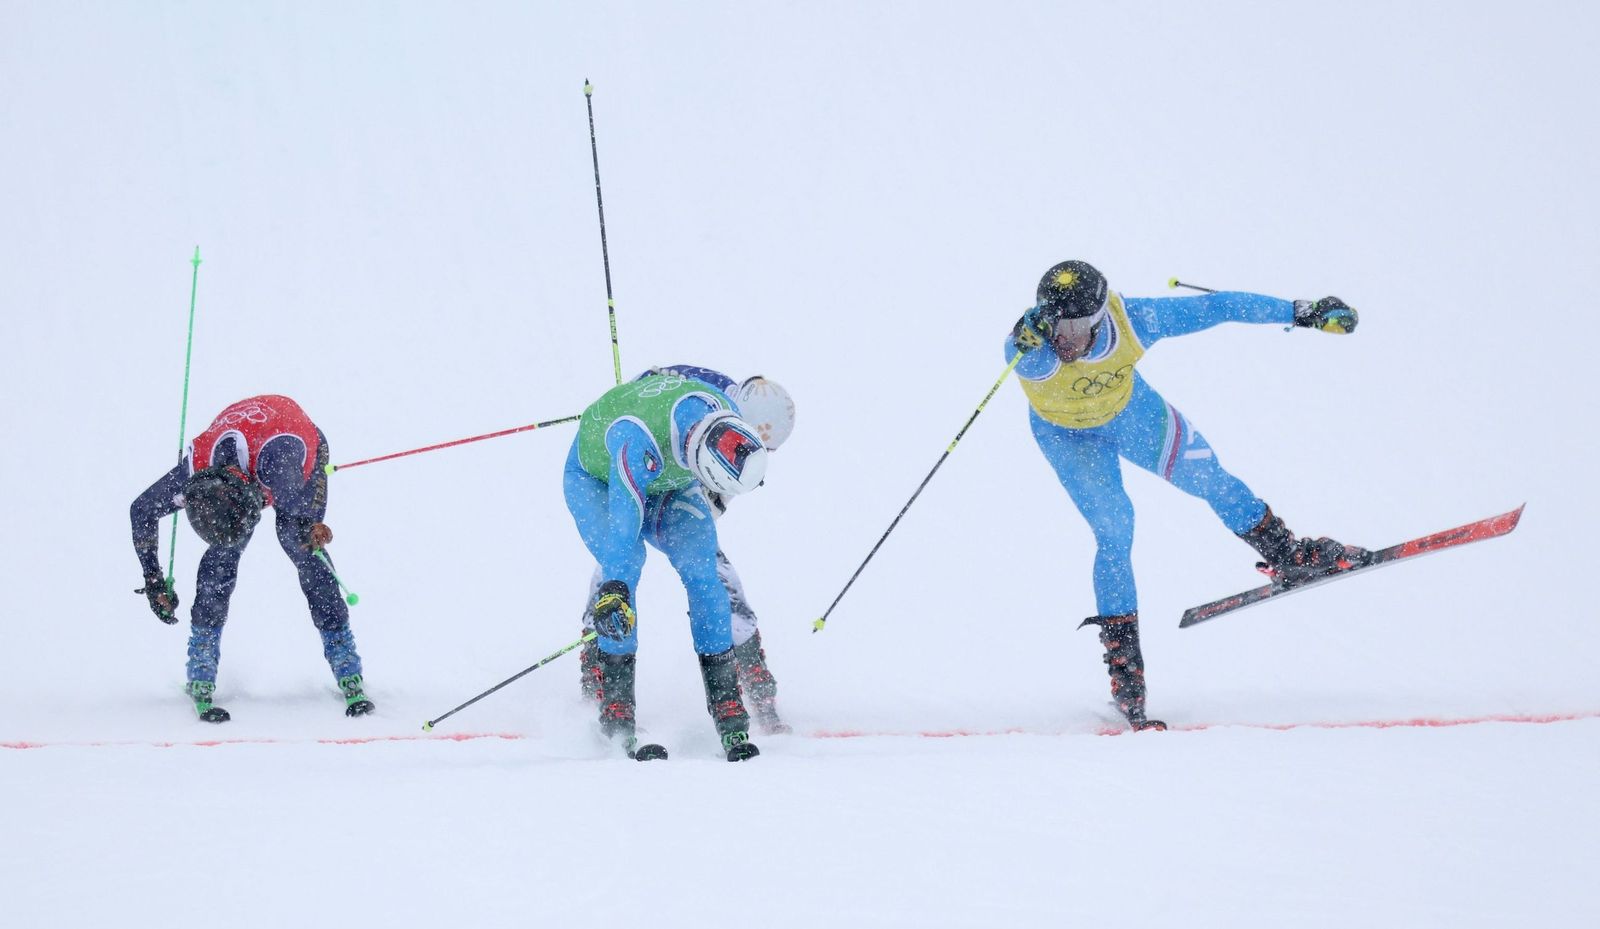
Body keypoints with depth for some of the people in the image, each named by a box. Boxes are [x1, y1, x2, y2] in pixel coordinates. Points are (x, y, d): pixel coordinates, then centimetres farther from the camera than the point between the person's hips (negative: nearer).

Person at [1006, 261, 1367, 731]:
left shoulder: (1133, 321, -35)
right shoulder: (1029, 349, -40)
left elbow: (1217, 307, -25)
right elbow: (1033, 359, -64)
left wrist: (1303, 313, -19)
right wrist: (1031, 340, -87)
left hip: (1132, 409, 2)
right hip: (1068, 433, -2)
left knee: (1210, 480, 8)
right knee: (1114, 531, -13)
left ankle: (1287, 557, 34)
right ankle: (1123, 667, -1)